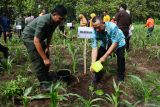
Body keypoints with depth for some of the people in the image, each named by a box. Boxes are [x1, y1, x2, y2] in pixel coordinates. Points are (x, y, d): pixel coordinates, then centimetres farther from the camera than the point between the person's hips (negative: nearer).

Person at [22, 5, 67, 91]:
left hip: (39, 37, 9)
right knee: (37, 60, -14)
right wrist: (45, 59, -37)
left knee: (45, 57, 9)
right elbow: (36, 41, -38)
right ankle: (43, 84, -8)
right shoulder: (43, 21, -37)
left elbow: (49, 34, 7)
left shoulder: (55, 21, -11)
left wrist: (47, 47, 0)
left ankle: (46, 79, 22)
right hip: (29, 37, -8)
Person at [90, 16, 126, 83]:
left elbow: (115, 43, -37)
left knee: (120, 57, -20)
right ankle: (98, 77, 8)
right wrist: (93, 64, -40)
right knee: (98, 56, -10)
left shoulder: (112, 27, -40)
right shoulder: (95, 32, -29)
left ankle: (120, 77, 4)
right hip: (105, 44, 3)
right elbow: (94, 48, -30)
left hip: (118, 42, -3)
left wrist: (105, 56, -41)